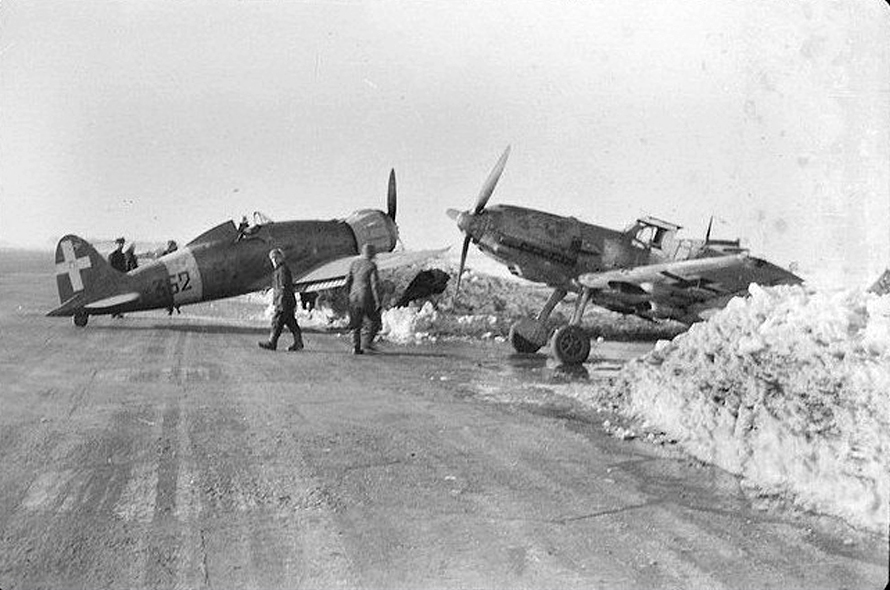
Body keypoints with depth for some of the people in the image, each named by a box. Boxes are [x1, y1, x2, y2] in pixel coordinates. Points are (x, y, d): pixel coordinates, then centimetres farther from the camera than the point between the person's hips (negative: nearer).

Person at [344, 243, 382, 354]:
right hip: (367, 297, -5)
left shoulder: (354, 263, 6)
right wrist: (378, 302, -12)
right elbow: (374, 285, -14)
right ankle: (368, 340, 0)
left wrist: (349, 295, 22)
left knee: (356, 324, 9)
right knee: (375, 320, 13)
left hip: (354, 297, 5)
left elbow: (348, 281, 9)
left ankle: (356, 347, 5)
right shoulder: (372, 266, -9)